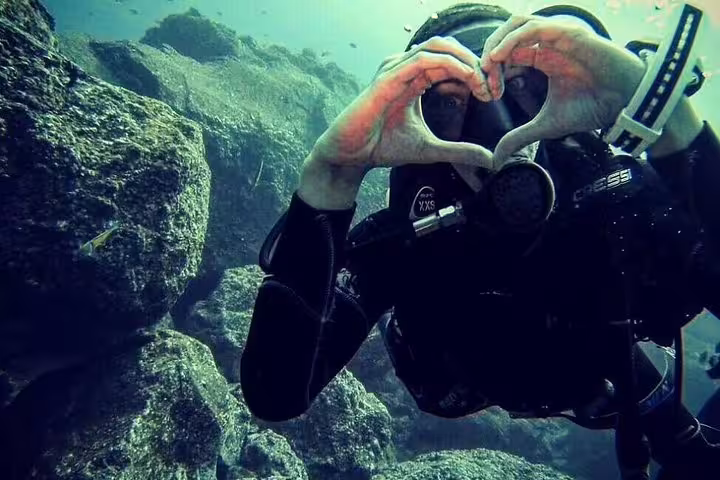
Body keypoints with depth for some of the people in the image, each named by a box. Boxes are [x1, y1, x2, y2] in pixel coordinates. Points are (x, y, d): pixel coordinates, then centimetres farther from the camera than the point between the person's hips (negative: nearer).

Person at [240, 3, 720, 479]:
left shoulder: (617, 187, -35)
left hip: (613, 371, 2)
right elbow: (274, 396, -52)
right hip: (488, 385, -1)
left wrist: (668, 112, -59)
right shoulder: (399, 240, -38)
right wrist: (331, 172, -61)